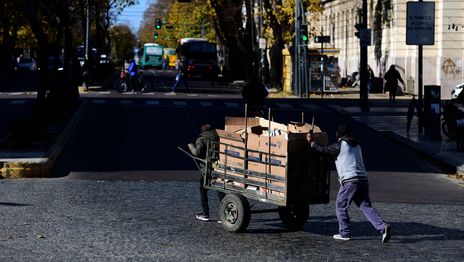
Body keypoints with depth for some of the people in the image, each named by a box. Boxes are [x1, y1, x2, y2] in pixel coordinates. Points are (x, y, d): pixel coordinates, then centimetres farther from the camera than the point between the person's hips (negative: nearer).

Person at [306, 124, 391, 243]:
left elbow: (324, 149, 3)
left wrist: (311, 142, 19)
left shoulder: (339, 146, -1)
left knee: (341, 206, 9)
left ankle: (345, 233, 11)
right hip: (363, 179, 7)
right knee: (366, 206, 4)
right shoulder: (356, 146, 23)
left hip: (349, 181, -6)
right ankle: (382, 227, -14)